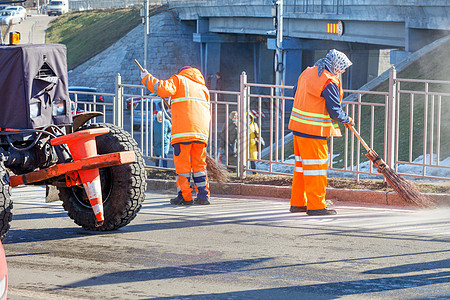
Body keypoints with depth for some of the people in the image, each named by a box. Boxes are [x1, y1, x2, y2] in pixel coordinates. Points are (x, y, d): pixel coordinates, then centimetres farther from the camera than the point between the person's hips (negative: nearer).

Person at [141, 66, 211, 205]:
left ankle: (185, 196, -4)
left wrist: (147, 79, 5)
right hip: (201, 131, 5)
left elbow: (164, 89, -8)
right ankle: (203, 195, 3)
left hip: (183, 130, -5)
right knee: (199, 163, 9)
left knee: (182, 163, -2)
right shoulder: (203, 87, 28)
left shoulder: (178, 79, 12)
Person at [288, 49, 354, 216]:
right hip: (314, 130, -9)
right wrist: (347, 120, 2)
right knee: (316, 166, -3)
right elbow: (335, 111, -16)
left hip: (298, 126, 9)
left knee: (302, 164, 16)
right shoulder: (329, 82, -16)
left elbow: (297, 95, 23)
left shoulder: (307, 72, 11)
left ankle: (298, 203, 21)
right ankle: (316, 206, -1)